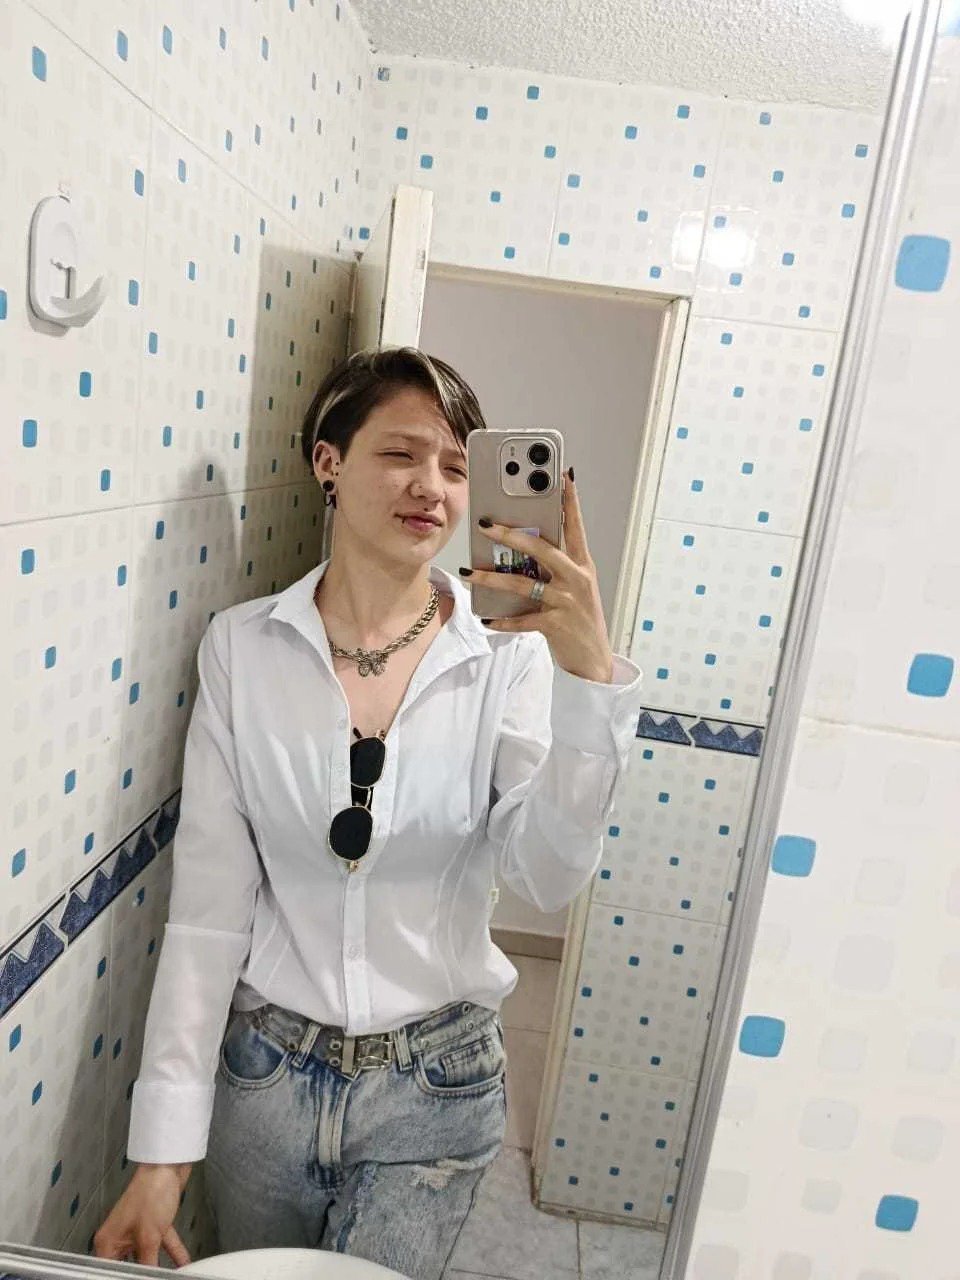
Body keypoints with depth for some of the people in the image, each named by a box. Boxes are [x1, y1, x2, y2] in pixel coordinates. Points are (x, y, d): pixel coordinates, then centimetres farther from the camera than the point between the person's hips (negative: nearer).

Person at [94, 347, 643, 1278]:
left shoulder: (509, 653, -12)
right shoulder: (241, 646, -9)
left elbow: (550, 880, -21)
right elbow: (208, 908, -9)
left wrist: (590, 675, -34)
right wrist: (161, 1150, -8)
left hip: (435, 1083, -1)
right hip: (263, 1068, 2)